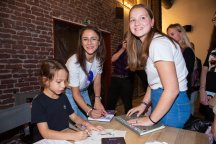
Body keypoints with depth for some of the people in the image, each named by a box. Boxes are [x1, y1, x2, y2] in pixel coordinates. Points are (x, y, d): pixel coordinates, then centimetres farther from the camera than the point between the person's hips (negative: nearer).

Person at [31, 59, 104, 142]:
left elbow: (74, 117, 17)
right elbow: (45, 133, -17)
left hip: (65, 138, 6)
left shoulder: (63, 97, 10)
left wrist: (86, 124, -2)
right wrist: (73, 136, -26)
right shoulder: (38, 102, -11)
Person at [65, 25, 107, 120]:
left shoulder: (99, 59, -13)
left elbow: (97, 83, -5)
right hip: (69, 94, -5)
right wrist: (89, 111, -34)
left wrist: (97, 99, -22)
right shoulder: (74, 62, -31)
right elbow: (75, 93, -23)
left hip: (84, 92, 5)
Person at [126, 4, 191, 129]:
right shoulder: (147, 44, 8)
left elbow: (172, 90, -26)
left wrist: (151, 120, -19)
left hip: (172, 104, -9)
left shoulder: (158, 43, -21)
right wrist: (144, 104, 8)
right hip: (161, 100, 9)